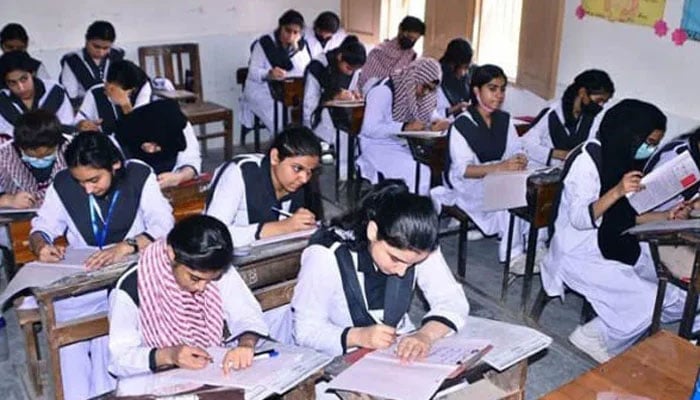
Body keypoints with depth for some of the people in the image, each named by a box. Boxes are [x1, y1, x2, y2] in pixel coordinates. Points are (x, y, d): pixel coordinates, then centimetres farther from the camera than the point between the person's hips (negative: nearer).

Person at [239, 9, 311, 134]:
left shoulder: (301, 45, 4)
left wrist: (295, 48, -17)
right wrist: (269, 74, -32)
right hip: (263, 91, -3)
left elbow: (306, 72, -10)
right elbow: (253, 72, -12)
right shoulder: (264, 43, -5)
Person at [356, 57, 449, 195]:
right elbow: (370, 128, -25)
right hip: (380, 145, -7)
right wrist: (405, 127, -30)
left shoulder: (414, 89, 3)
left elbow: (429, 113, 17)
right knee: (418, 171, -29)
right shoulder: (384, 90, -19)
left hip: (406, 144, 7)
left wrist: (438, 121, -7)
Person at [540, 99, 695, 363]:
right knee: (652, 302, -20)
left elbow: (626, 215, 14)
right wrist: (616, 191, -33)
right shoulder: (589, 158, -16)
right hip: (583, 255, -9)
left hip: (617, 247, 9)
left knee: (679, 297, -3)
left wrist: (666, 217, 1)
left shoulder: (626, 159, 8)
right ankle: (596, 337, 1)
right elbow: (579, 219, -21)